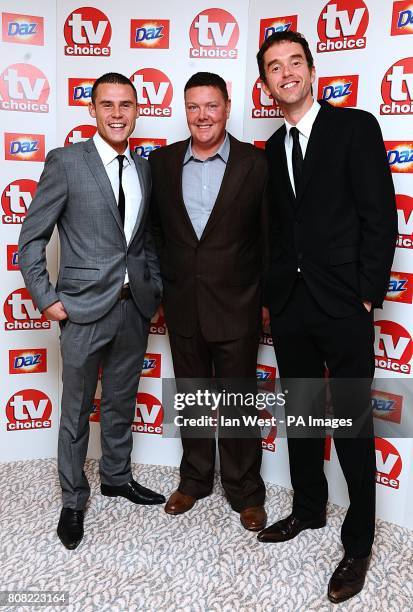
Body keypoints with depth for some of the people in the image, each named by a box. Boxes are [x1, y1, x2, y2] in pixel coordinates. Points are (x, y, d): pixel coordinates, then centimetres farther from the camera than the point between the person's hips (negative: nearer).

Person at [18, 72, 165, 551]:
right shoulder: (66, 162, -7)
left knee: (121, 403, 19)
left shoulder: (143, 169, 9)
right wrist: (45, 299, -10)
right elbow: (31, 238, -6)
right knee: (76, 411, 10)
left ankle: (117, 477, 40)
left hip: (134, 308, 5)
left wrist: (155, 291, 11)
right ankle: (73, 500, 29)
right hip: (84, 309, -4)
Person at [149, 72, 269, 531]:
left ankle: (245, 490, 29)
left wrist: (268, 300, -2)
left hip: (236, 307, -3)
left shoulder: (255, 163, -5)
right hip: (182, 306, 3)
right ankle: (195, 478, 37)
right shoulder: (163, 161, 3)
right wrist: (155, 293, 7)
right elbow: (155, 231, 8)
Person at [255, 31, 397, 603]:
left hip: (343, 305, -5)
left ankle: (357, 543, 20)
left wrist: (367, 295, -12)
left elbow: (380, 217, -8)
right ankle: (308, 509, 36)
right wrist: (273, 293, 8)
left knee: (353, 425, 3)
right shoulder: (273, 148, 14)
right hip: (289, 305, 6)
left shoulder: (355, 126, -3)